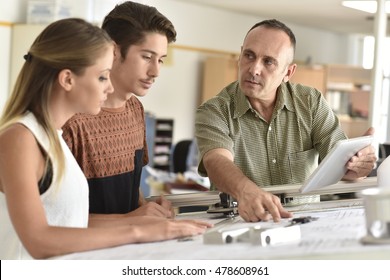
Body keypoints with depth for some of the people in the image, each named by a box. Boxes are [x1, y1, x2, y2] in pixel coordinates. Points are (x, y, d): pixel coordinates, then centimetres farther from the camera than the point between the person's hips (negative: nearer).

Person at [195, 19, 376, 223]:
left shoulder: (312, 103, 3)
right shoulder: (214, 112, -6)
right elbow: (218, 162, -25)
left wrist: (354, 167, -30)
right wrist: (245, 191, -46)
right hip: (239, 222, -2)